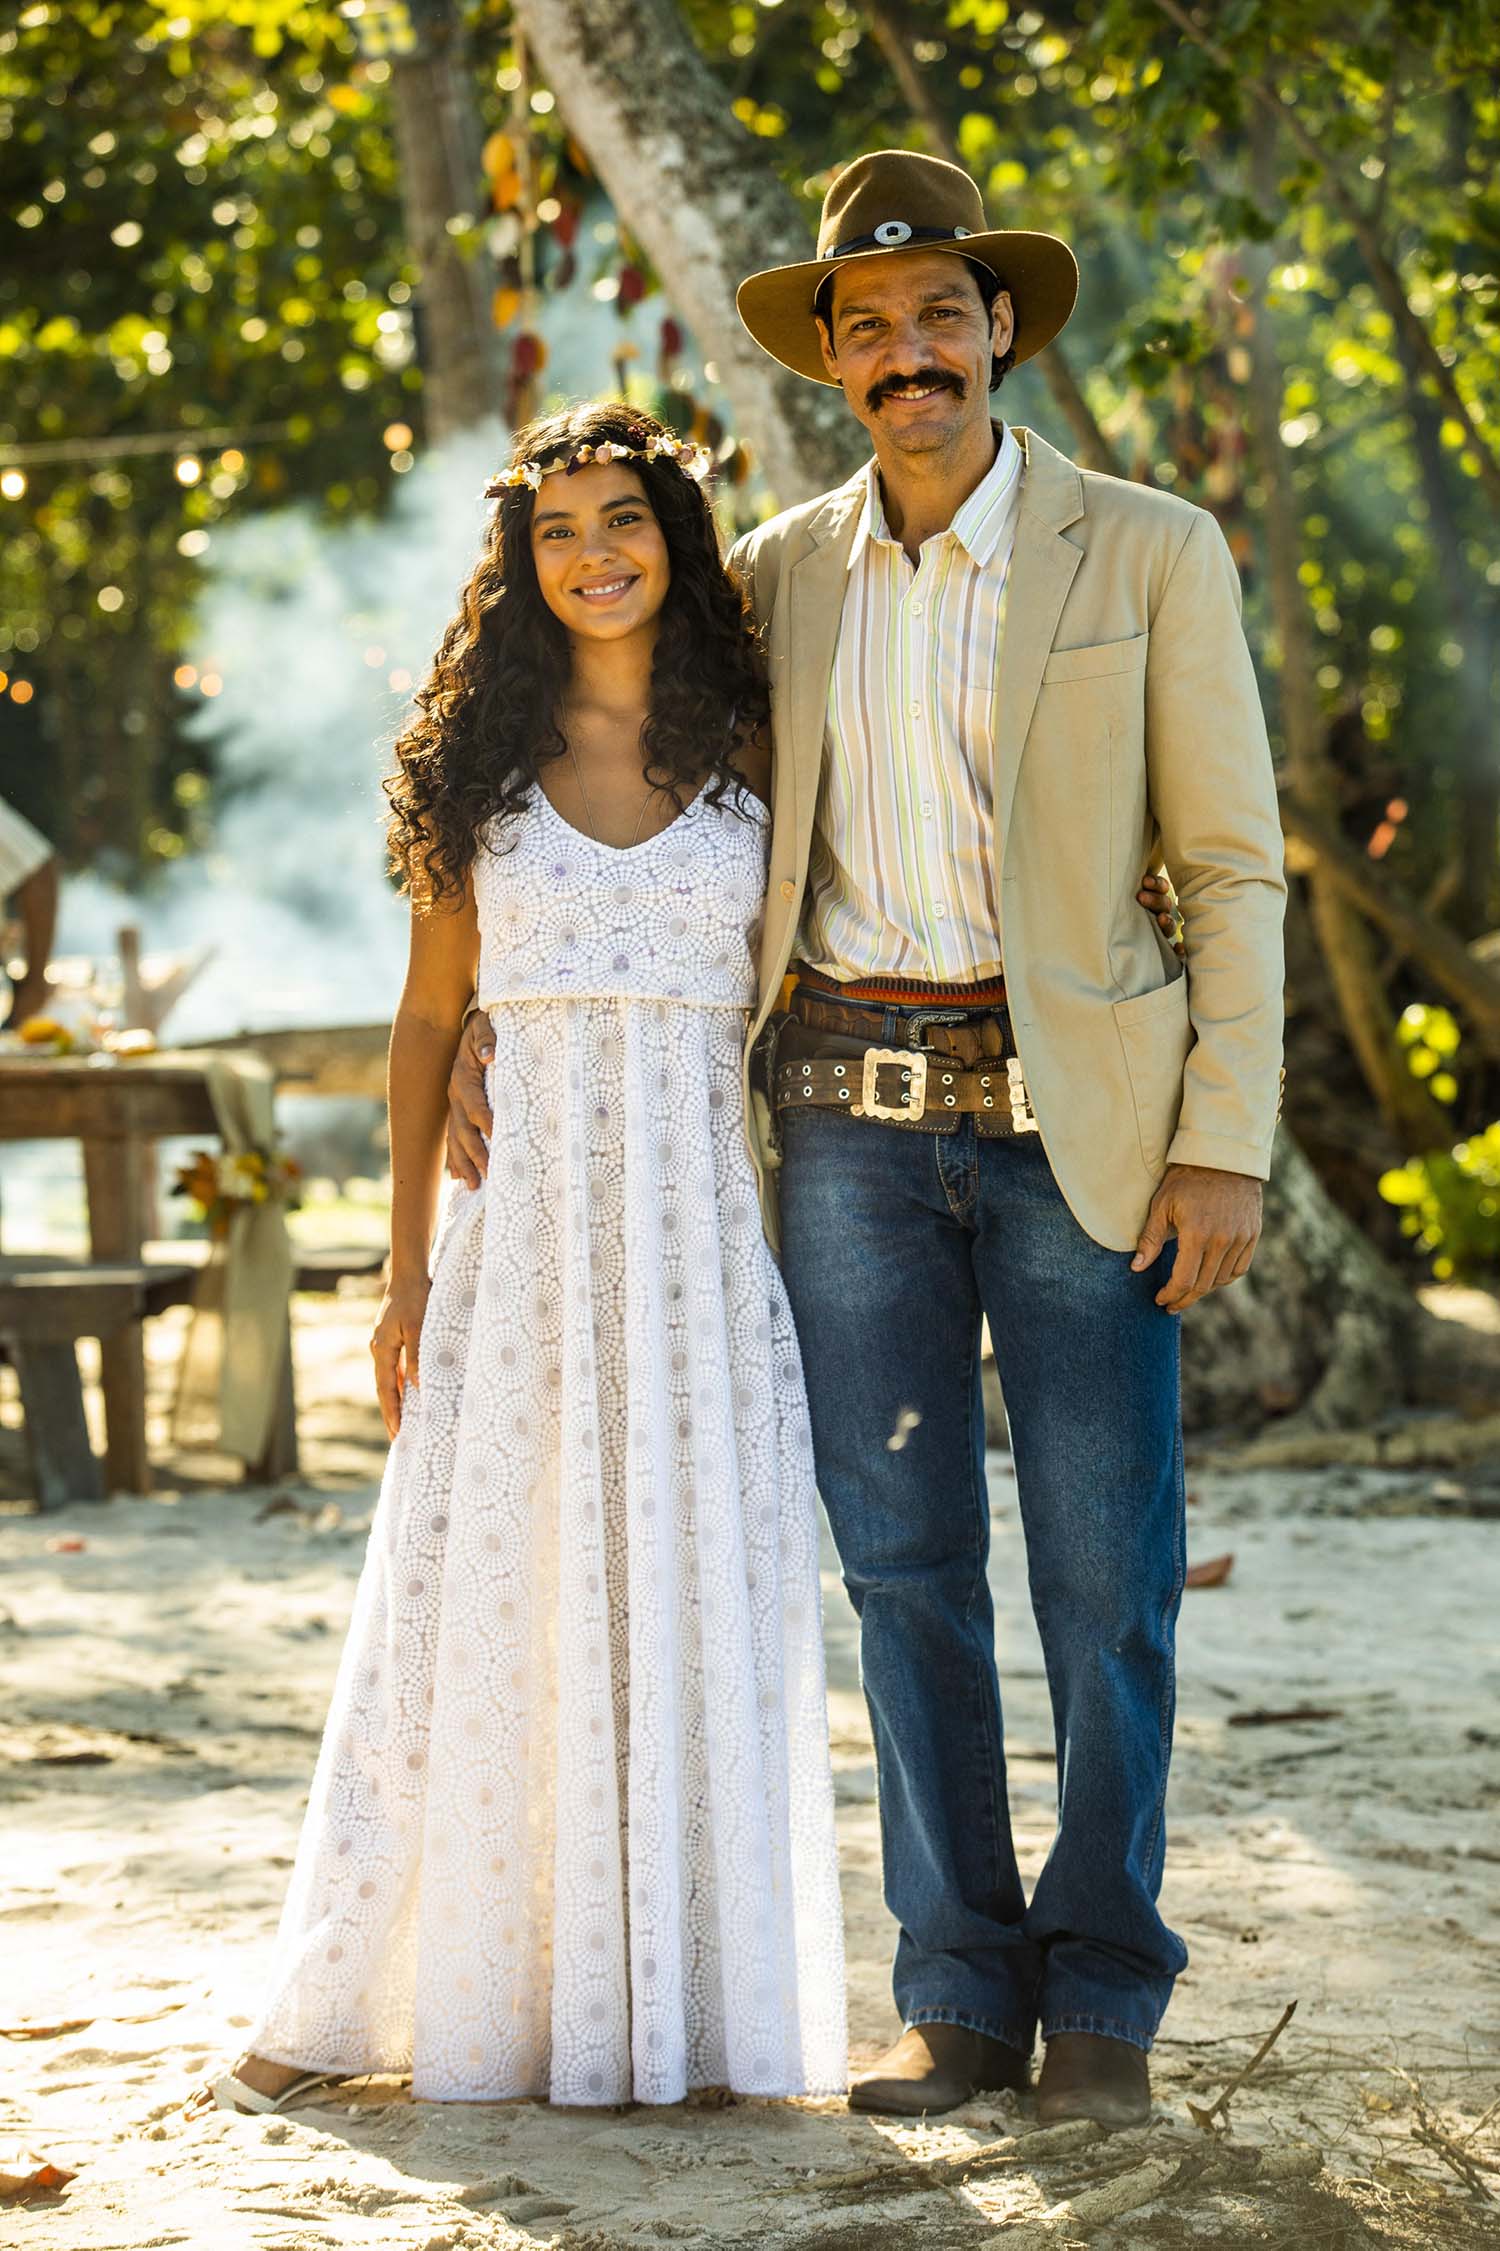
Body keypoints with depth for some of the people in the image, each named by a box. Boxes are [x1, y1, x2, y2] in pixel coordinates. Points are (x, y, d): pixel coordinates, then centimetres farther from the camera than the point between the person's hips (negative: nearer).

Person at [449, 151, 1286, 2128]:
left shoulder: (1151, 555, 0)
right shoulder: (780, 576, 9)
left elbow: (1231, 868, -1)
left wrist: (1226, 1146, -9)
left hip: (1078, 1112, -3)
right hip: (851, 1116, 3)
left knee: (1106, 1578, 0)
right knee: (908, 1569, 5)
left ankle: (1102, 1999, 12)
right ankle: (962, 1990, 14)